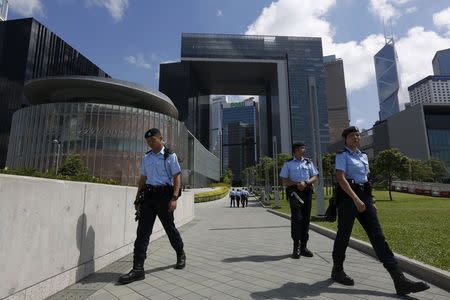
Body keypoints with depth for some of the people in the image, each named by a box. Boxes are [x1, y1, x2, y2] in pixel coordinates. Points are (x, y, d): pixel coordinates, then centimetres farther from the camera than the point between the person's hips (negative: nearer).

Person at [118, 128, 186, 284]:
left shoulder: (170, 156, -2)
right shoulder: (146, 157, 14)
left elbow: (177, 177, -6)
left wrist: (174, 198, -16)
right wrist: (138, 196, 15)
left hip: (164, 195, -4)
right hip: (148, 195, 4)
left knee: (169, 227, 9)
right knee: (143, 230, -2)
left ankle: (181, 255, 34)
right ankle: (138, 269, 2)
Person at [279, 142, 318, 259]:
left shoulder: (308, 162, 14)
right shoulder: (288, 164, 5)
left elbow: (315, 177, 10)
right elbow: (284, 181, 2)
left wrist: (305, 183, -9)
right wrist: (296, 184, -13)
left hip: (307, 191, 3)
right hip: (294, 191, -3)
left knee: (306, 218, 6)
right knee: (296, 218, -10)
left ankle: (303, 246, 17)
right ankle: (296, 247, -1)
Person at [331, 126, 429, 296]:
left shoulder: (364, 156, 17)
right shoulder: (342, 155, -5)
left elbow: (365, 180, 20)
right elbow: (341, 179, -16)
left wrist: (371, 202, 16)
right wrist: (356, 199, -25)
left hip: (364, 197, 7)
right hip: (347, 197, -6)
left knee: (377, 235, 0)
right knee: (343, 235, 3)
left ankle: (400, 281, -2)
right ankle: (337, 271, 21)